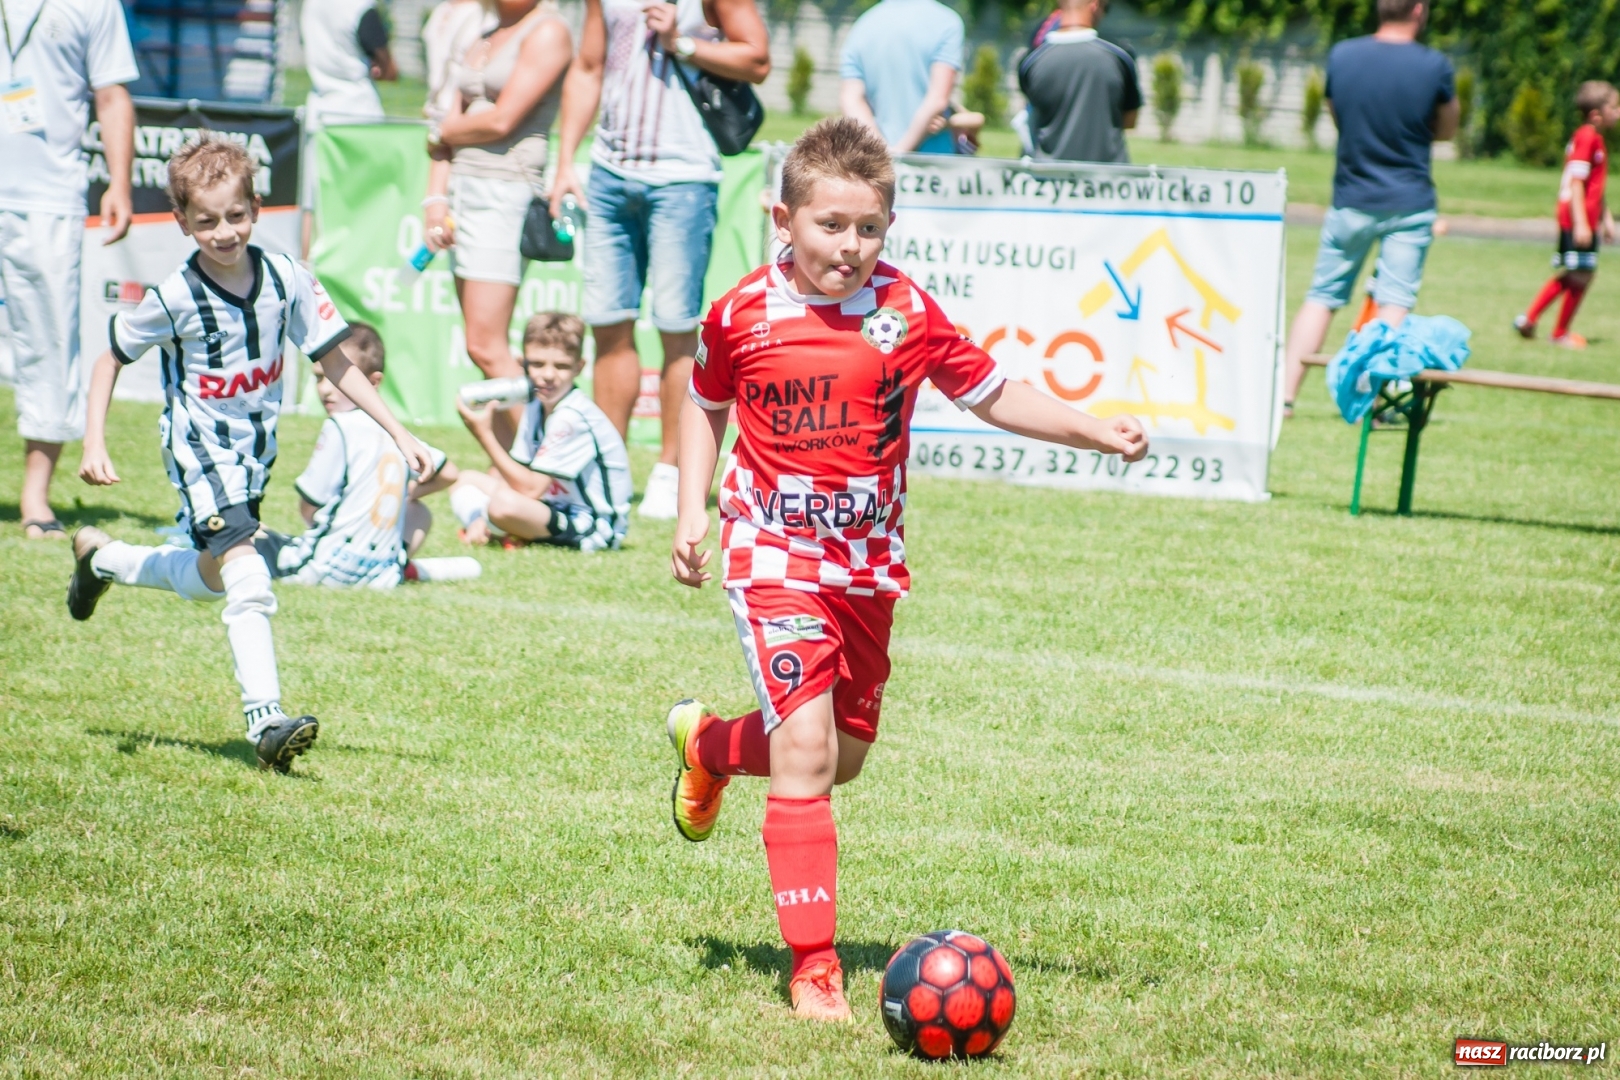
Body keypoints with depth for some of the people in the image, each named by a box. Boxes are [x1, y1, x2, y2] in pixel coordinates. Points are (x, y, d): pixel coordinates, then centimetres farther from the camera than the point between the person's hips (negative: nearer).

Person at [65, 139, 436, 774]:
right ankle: (266, 721, -24)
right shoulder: (175, 298, -17)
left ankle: (100, 557, 45)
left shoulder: (287, 280, -9)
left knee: (210, 579, 21)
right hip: (200, 453, -6)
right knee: (248, 583, -23)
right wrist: (94, 445, -13)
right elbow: (110, 359, -3)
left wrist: (400, 436, -3)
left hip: (255, 451, 6)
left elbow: (336, 364, 1)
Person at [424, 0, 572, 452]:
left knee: (487, 347, -14)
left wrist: (444, 131, 4)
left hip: (506, 190, -8)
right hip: (463, 189, 8)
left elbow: (502, 120, -13)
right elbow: (452, 121, 15)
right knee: (488, 350, 6)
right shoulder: (484, 37, 20)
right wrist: (436, 198, 3)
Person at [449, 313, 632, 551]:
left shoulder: (571, 419, -22)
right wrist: (481, 520, -11)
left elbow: (531, 488, -22)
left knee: (506, 504, -35)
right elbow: (510, 472, 6)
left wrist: (485, 435, -23)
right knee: (466, 482, 14)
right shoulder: (536, 407, 7)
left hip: (594, 529, -9)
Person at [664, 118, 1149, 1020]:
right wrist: (693, 510, 2)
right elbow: (707, 405, 11)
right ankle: (815, 970, -11)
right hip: (774, 554, -4)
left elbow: (991, 394, 5)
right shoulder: (743, 314, -8)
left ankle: (708, 744, 48)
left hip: (869, 563, 4)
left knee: (847, 753, 15)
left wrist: (1098, 432, -4)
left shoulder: (908, 312, -4)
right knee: (807, 748, -16)